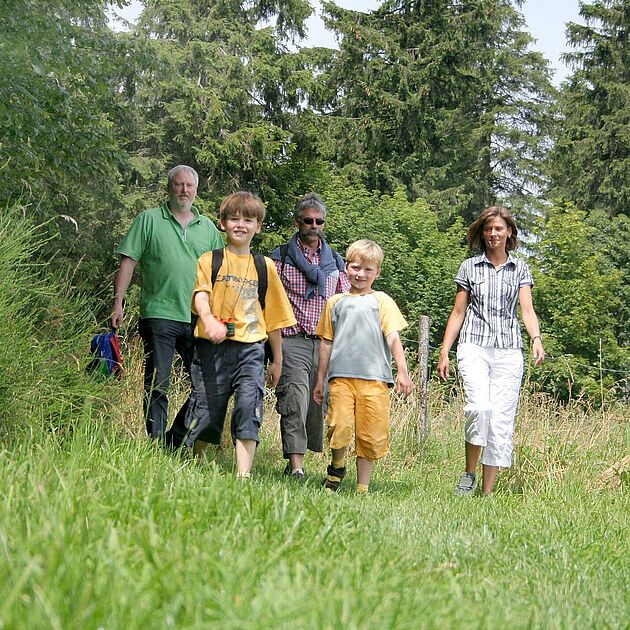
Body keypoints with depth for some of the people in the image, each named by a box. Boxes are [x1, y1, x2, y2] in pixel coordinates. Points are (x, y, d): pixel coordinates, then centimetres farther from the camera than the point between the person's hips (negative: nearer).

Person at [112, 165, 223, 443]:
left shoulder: (208, 228, 15)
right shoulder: (149, 220, 5)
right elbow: (128, 262, 2)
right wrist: (118, 302, -6)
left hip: (199, 320, 4)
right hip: (159, 314, -4)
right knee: (157, 386, -3)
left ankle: (177, 439, 15)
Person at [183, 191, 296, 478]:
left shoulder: (264, 266, 15)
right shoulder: (210, 260, 9)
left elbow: (273, 315, 18)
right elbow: (200, 294, -10)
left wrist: (277, 360, 18)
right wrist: (209, 320, -32)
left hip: (250, 348, 1)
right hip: (212, 347, -1)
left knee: (249, 406, -16)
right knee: (207, 410, 2)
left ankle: (243, 475, -19)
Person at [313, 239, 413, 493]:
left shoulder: (381, 301, 11)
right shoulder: (335, 302, 16)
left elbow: (393, 337, 3)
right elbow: (326, 342, 19)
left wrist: (403, 372, -8)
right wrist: (320, 380, 18)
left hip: (374, 377, -1)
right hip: (341, 376, 1)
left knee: (370, 435, -1)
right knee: (339, 428, -15)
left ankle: (363, 487, 12)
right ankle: (337, 466, 13)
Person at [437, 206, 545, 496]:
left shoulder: (520, 269, 12)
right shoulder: (470, 267, 10)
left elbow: (527, 309, 2)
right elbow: (458, 313, 12)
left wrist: (536, 339, -18)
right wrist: (444, 352, 6)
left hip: (508, 351, 2)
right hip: (474, 346, -1)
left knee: (502, 420, -3)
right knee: (479, 407, -24)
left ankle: (487, 491, 3)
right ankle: (469, 473, -6)